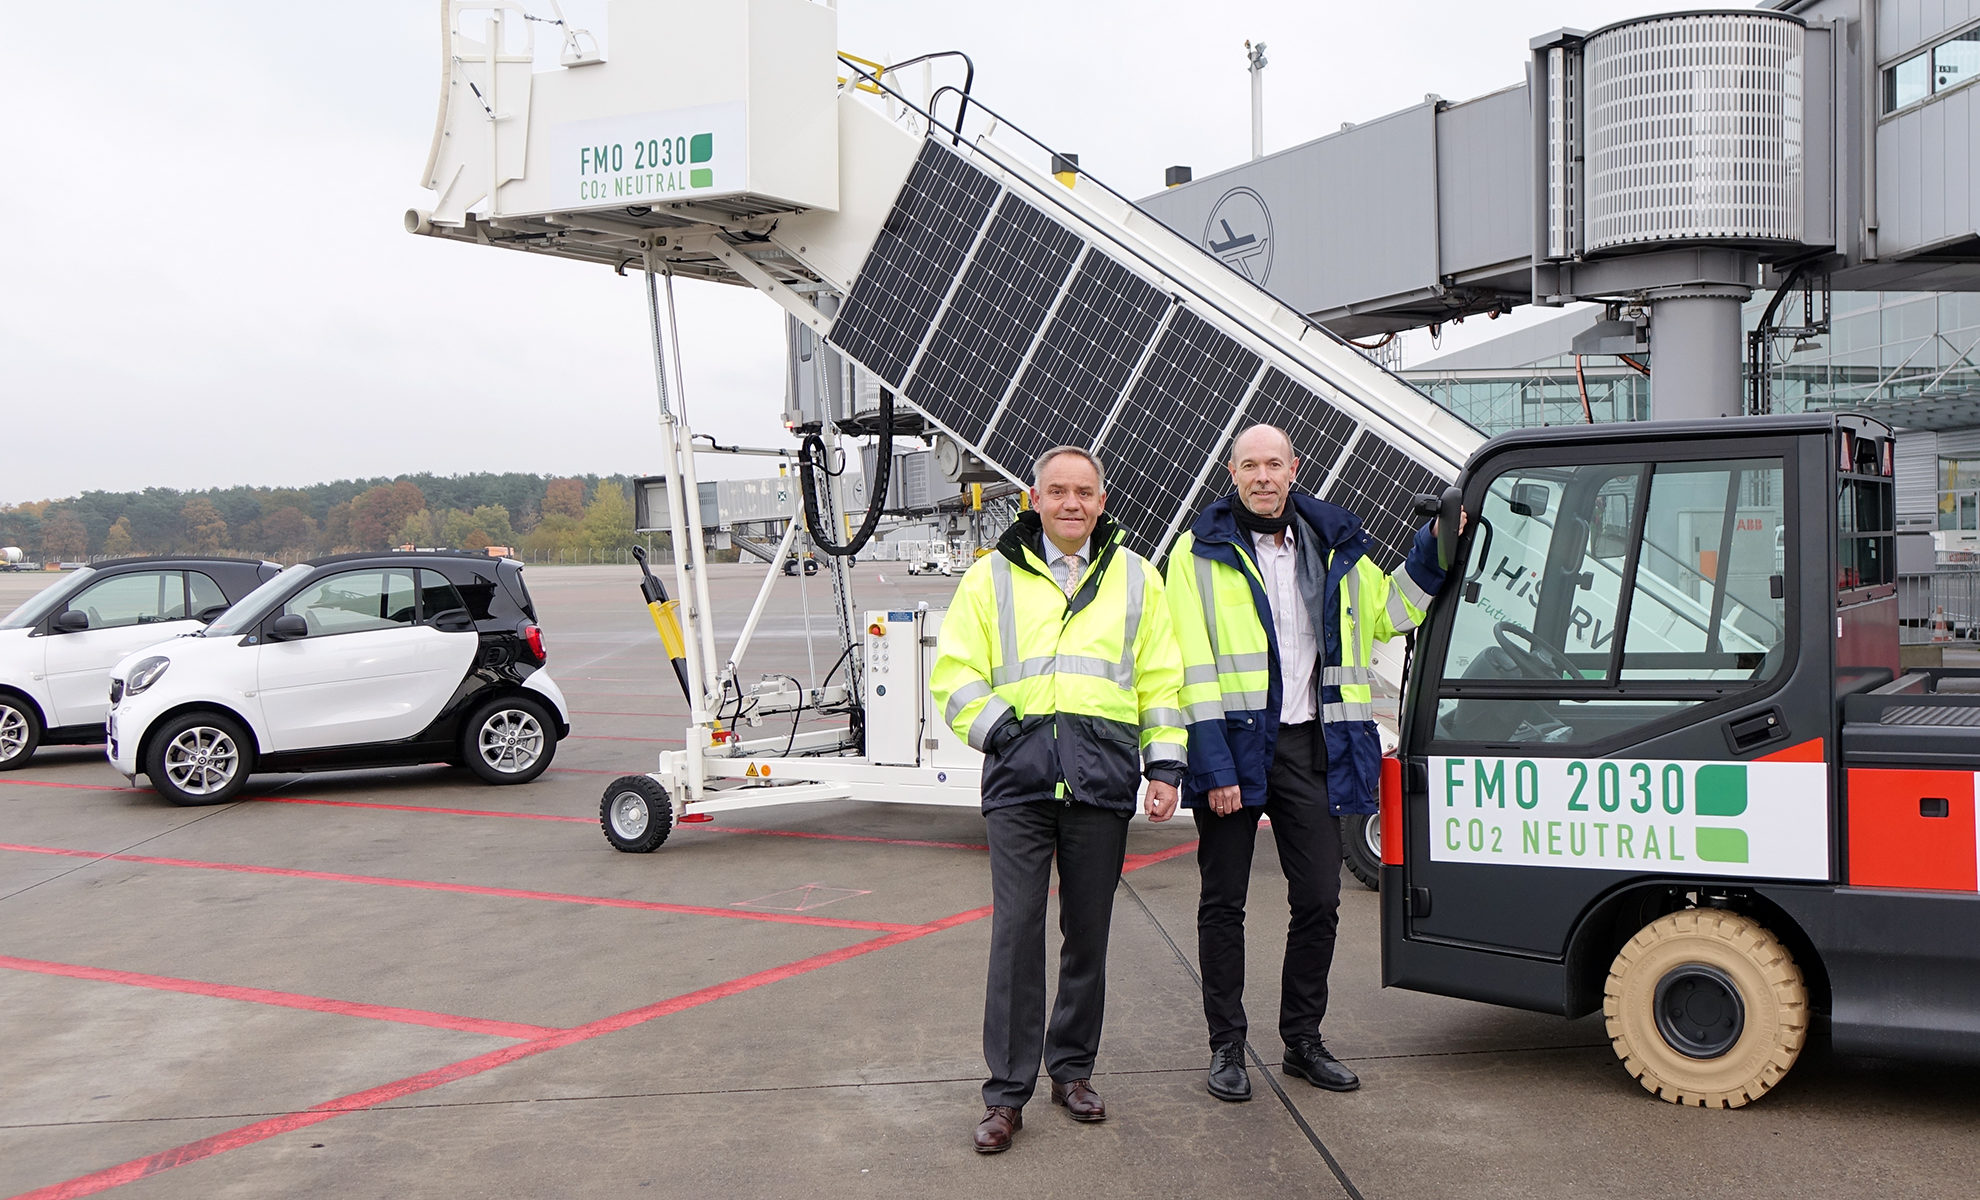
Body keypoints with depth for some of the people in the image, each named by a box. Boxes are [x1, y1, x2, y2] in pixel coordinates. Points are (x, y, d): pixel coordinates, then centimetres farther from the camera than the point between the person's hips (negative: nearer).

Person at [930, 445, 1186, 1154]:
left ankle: (1072, 1070, 24)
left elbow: (1161, 680, 15)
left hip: (1102, 777, 2)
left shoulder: (1135, 578, 15)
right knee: (1016, 930, -6)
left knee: (1088, 932, 9)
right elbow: (954, 672, 9)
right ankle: (1006, 1093, 2)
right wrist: (996, 727, -4)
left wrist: (1164, 765, 7)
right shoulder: (994, 577, 11)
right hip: (1020, 776, -1)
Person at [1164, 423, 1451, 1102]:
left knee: (1319, 901, 7)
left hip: (1309, 746, 4)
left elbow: (1382, 613, 26)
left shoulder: (1333, 547, 11)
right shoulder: (1202, 552, -3)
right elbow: (1195, 666, -8)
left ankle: (1303, 1041, 23)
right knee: (1223, 903, 4)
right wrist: (1215, 765, -16)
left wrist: (1433, 551, 12)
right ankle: (1227, 1048, 16)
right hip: (1234, 744, -4)